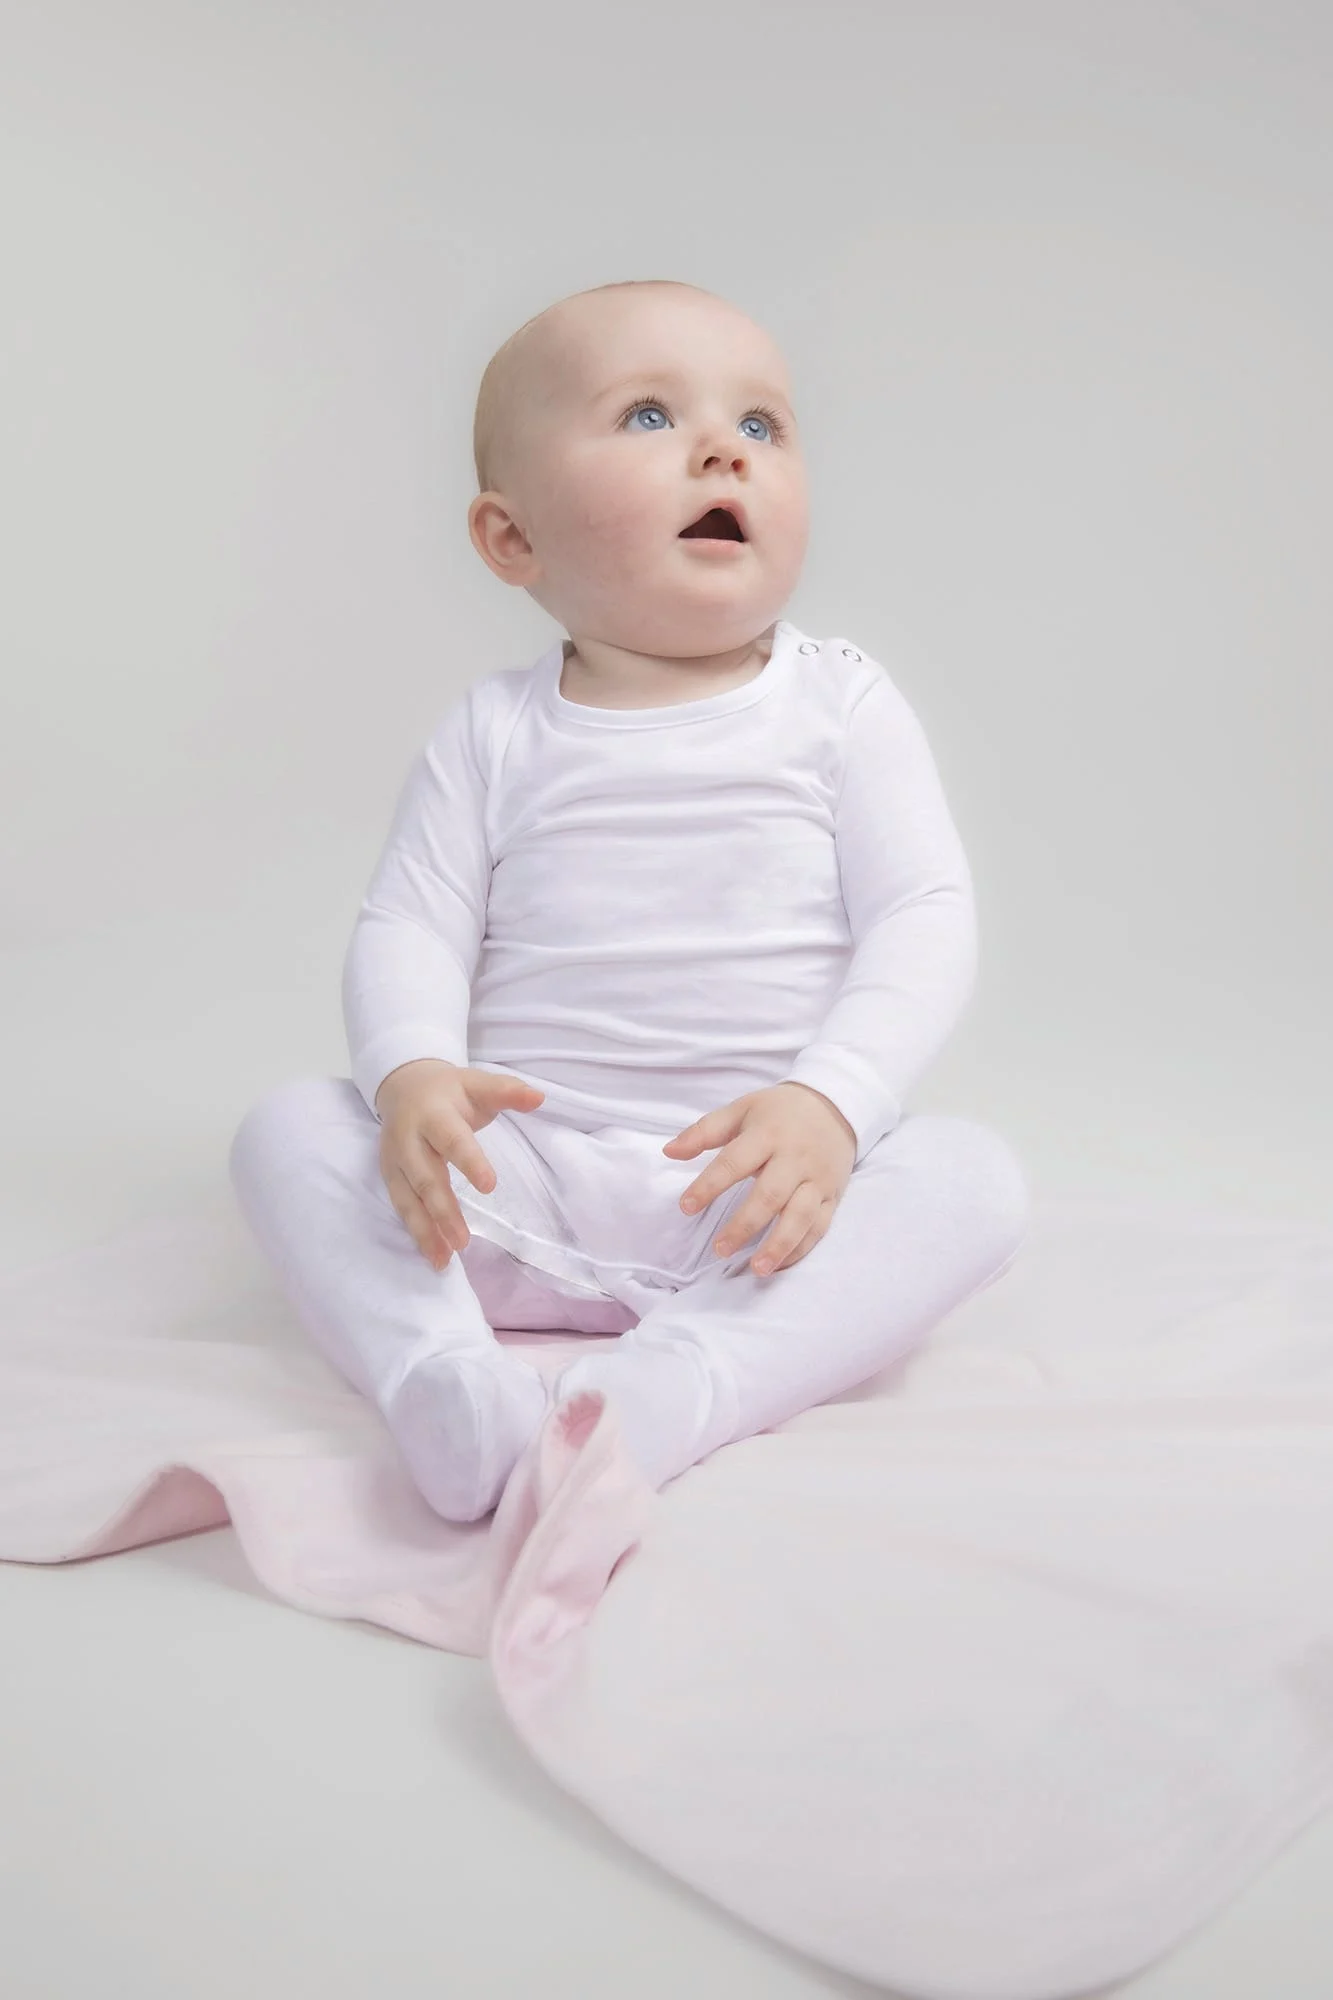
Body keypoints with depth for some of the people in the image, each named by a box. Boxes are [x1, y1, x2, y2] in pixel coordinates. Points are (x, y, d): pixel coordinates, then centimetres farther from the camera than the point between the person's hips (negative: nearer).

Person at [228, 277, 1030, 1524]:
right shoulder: (493, 734, 7)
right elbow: (407, 928, 0)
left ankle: (665, 1387, -41)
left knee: (973, 1177, -26)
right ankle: (445, 1380, -34)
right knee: (287, 1127, -15)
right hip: (521, 1191, 1)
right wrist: (414, 1075, -23)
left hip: (760, 1188, 0)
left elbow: (926, 920, -5)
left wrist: (828, 1103, -22)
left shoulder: (839, 706, 4)